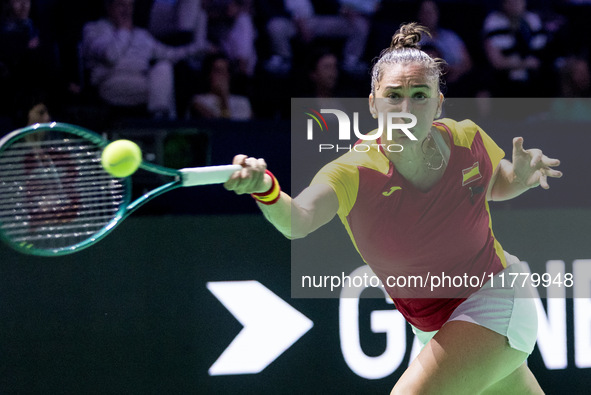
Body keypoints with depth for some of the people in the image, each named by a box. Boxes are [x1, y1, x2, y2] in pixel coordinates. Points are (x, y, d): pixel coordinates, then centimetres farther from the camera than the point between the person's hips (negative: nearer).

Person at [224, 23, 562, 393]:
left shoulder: (466, 140, -15)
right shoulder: (352, 174, -23)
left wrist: (520, 176, -13)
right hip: (434, 329, 2)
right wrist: (266, 188, -67)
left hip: (496, 298, -2)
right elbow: (297, 220, -45)